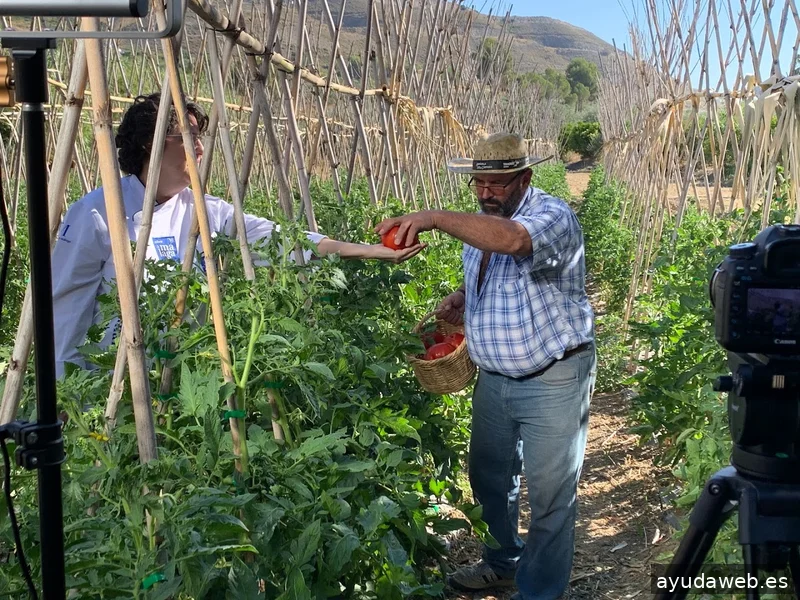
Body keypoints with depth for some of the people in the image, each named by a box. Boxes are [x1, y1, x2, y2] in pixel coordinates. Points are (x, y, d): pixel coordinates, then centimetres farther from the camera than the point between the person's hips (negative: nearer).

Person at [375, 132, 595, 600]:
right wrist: (460, 298, 1)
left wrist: (434, 218, -45)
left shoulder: (552, 216, -19)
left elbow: (512, 240, -42)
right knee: (488, 475, 21)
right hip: (495, 377, 8)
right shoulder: (480, 224, 7)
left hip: (552, 380, -8)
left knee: (550, 492, 4)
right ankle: (503, 562, 43)